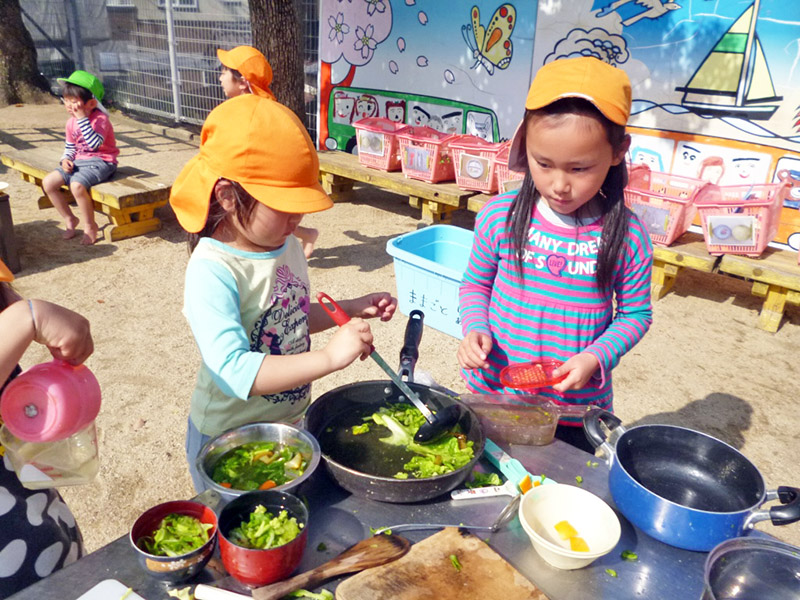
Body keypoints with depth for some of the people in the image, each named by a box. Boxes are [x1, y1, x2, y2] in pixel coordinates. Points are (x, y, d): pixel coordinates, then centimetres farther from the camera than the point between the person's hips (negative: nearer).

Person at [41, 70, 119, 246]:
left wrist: (82, 119, -32)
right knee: (48, 182, -6)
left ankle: (90, 226, -11)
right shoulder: (71, 122, 9)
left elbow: (95, 143, -31)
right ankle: (69, 219, 10)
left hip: (101, 162, -8)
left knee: (77, 185, -33)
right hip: (78, 162, 8)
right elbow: (69, 147, 18)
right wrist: (65, 159, -3)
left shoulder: (100, 118, -15)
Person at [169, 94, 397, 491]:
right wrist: (329, 358, -41)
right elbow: (234, 371, -38)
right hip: (227, 441, -6)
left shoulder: (288, 247, -4)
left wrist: (352, 309, 0)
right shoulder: (211, 272, -28)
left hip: (290, 422, 7)